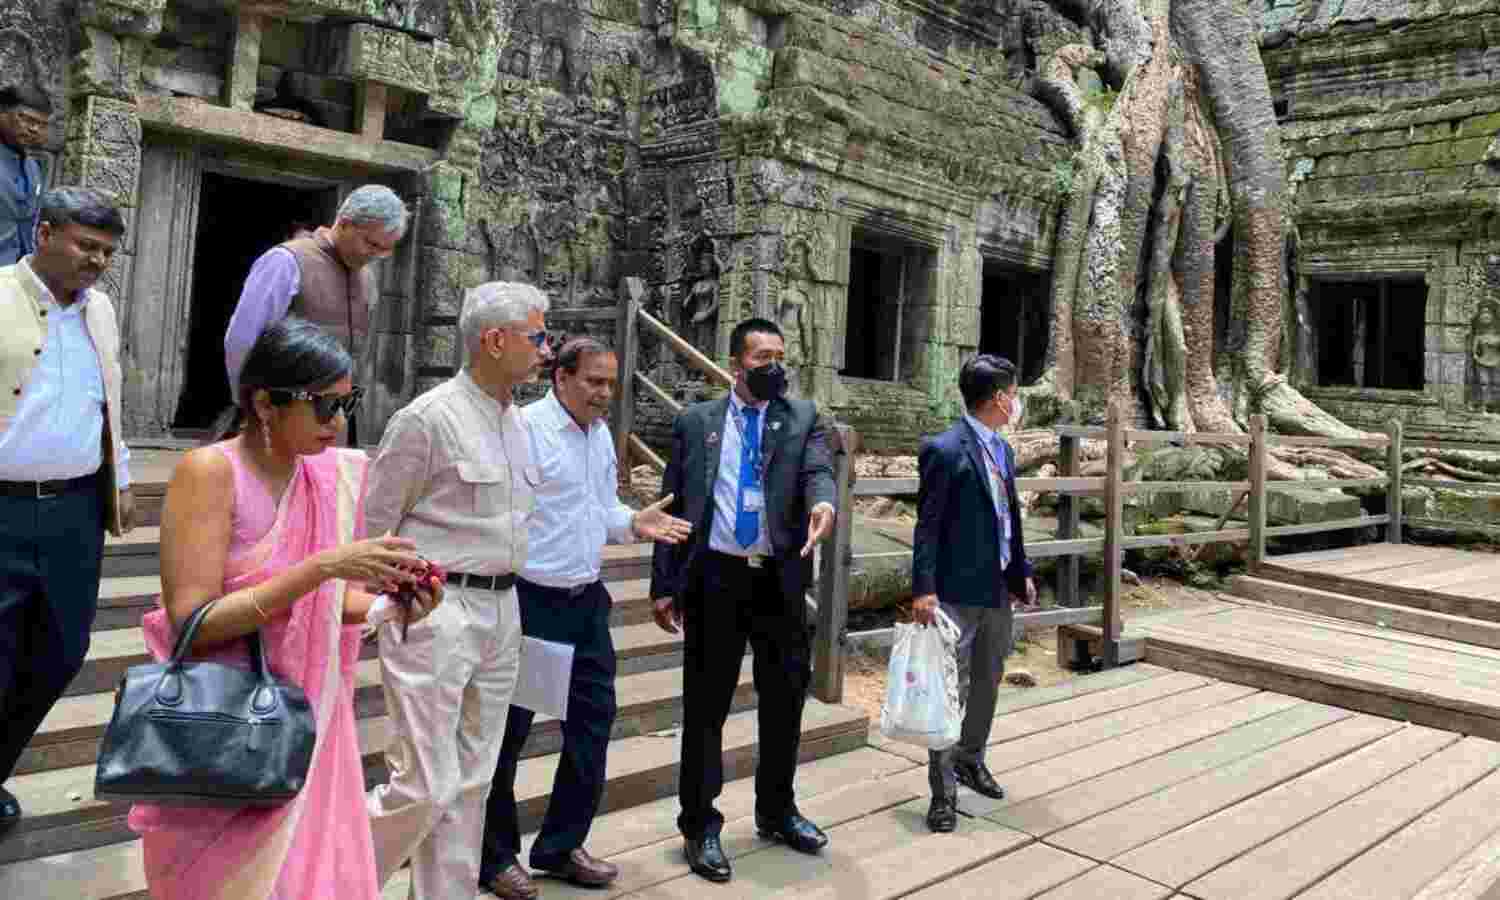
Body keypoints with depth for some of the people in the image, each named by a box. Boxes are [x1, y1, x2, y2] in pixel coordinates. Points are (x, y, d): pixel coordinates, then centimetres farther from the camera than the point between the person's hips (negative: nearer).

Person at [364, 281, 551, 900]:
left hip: (501, 613, 7)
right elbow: (369, 527, -8)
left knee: (470, 784, 13)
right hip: (434, 611, -7)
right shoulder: (427, 419, -12)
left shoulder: (518, 421, 11)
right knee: (425, 787, -4)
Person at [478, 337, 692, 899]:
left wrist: (634, 522, -2)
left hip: (588, 600, 8)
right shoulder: (524, 428, -14)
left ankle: (562, 845, 31)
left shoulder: (601, 433, 11)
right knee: (506, 730, 7)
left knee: (593, 721, 13)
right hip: (531, 601, -8)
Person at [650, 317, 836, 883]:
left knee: (786, 698, 14)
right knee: (706, 705, 6)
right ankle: (700, 826, 22)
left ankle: (777, 811, 35)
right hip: (714, 578, -2)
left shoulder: (803, 418, 8)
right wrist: (664, 585, 0)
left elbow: (818, 470, -11)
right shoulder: (695, 422, 5)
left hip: (779, 580, 2)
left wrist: (824, 502, -35)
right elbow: (672, 507, 4)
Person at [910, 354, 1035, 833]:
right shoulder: (945, 450, -14)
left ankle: (970, 761, 38)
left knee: (987, 683, 20)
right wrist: (923, 589, -19)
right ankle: (943, 791, 10)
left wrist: (1022, 573, 17)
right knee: (951, 689, -1)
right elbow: (928, 525, -16)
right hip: (958, 591, -8)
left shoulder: (1003, 449, 11)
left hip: (999, 589, 8)